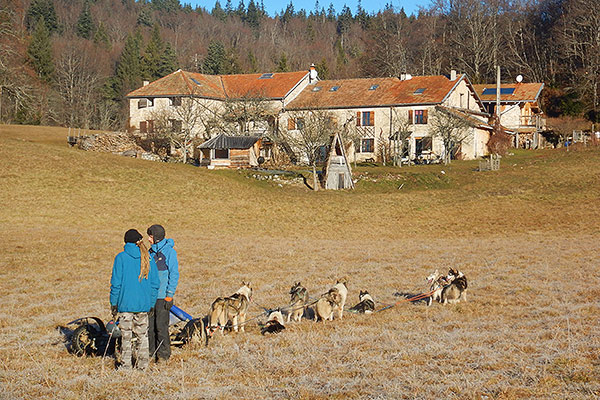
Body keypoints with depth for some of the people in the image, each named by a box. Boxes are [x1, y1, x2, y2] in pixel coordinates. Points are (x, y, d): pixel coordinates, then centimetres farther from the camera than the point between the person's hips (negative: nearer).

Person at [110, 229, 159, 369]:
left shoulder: (121, 258, -6)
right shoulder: (148, 259, 3)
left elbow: (116, 283, -7)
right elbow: (155, 283, 5)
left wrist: (114, 303, 1)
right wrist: (151, 303, 14)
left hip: (125, 303, -3)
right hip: (143, 305, 3)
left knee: (126, 335, 6)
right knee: (142, 335, 12)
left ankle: (126, 365, 9)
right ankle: (143, 364, 14)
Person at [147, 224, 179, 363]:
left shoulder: (169, 252, -8)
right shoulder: (151, 252, 12)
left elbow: (174, 275, -9)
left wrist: (169, 295, -13)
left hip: (163, 296, -6)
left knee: (161, 326, -5)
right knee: (150, 325, 7)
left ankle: (163, 354, 3)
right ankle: (152, 352, 15)